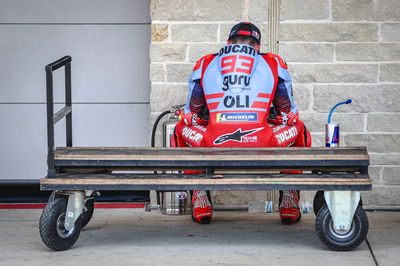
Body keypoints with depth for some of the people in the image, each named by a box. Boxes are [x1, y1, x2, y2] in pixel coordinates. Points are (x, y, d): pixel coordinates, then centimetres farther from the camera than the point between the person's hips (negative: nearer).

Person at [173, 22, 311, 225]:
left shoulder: (204, 64, 20)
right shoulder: (274, 63, 19)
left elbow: (191, 113, 26)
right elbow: (288, 111, 26)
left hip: (214, 146, 1)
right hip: (263, 147, 0)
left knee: (182, 130, 32)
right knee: (299, 131, 30)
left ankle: (200, 205, 26)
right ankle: (290, 206, 25)